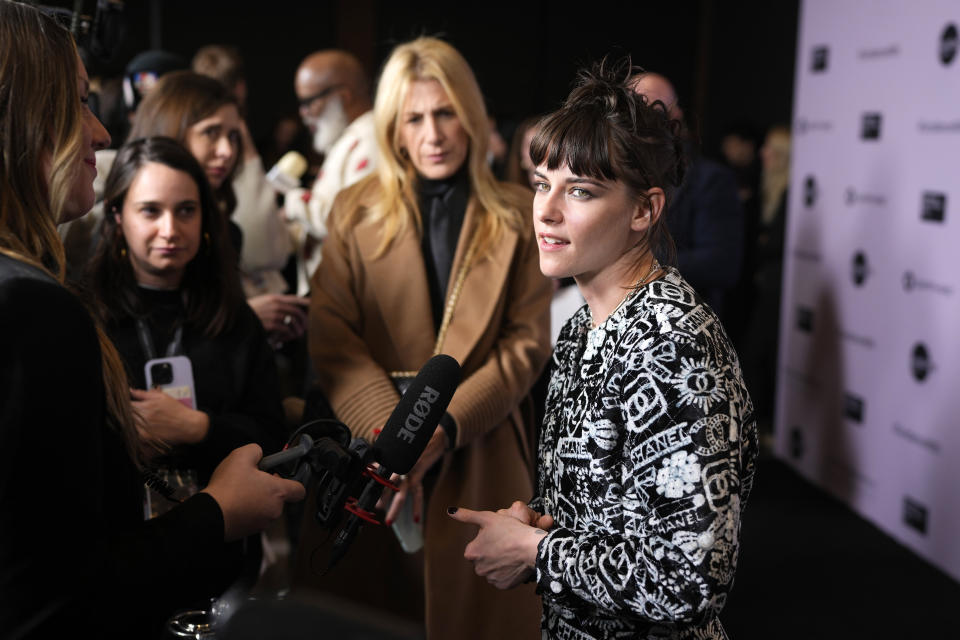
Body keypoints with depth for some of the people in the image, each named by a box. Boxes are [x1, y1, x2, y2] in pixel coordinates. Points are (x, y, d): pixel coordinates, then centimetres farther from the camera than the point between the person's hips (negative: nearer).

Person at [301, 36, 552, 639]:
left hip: (480, 459, 0)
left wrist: (446, 425, -14)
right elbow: (330, 337, -3)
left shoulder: (517, 216, 3)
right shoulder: (356, 212, 5)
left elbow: (528, 341, -2)